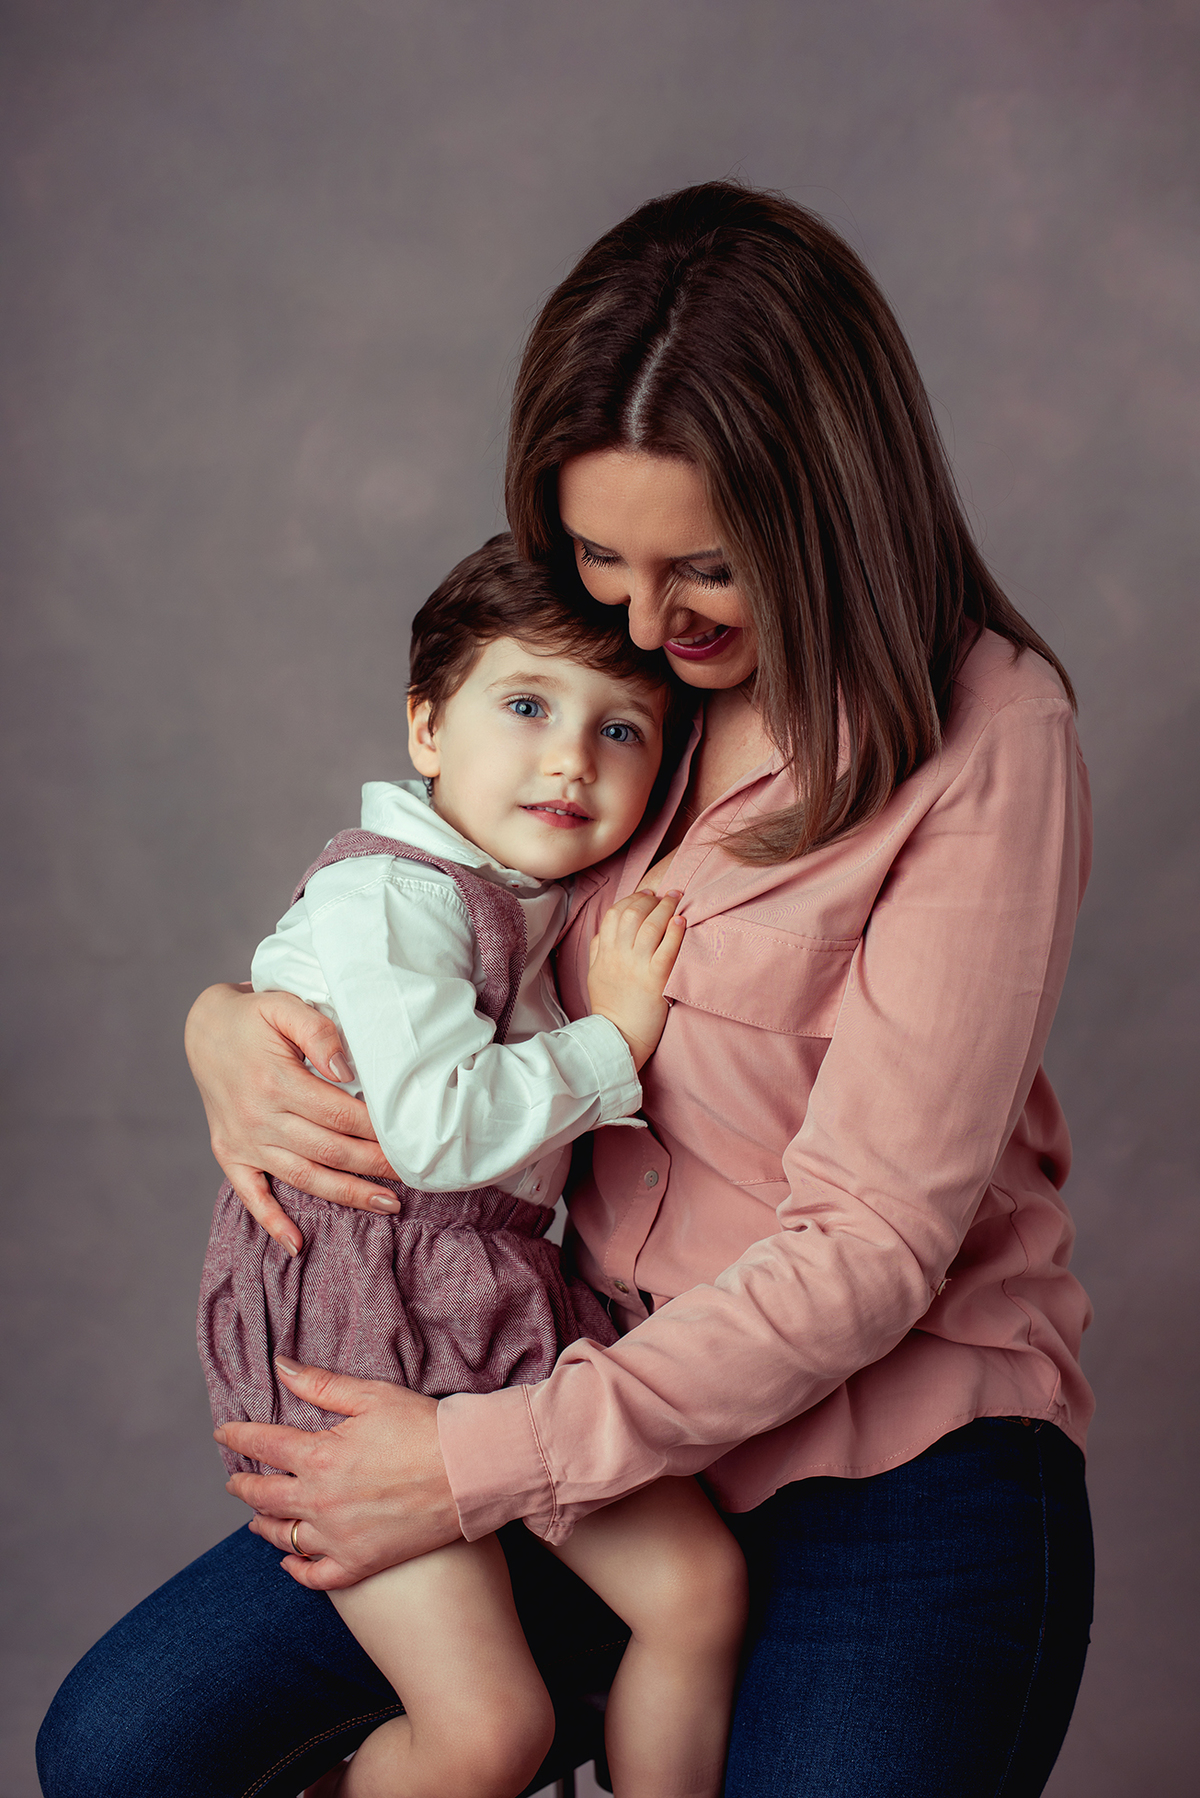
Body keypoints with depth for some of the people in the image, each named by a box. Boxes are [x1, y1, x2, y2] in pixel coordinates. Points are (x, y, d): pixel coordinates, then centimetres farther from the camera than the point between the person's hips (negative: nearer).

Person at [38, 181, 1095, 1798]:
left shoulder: (983, 741, -16)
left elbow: (871, 1240, -18)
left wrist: (486, 1463, -18)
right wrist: (231, 1025, -11)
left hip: (895, 1462, -4)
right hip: (599, 1391, 5)